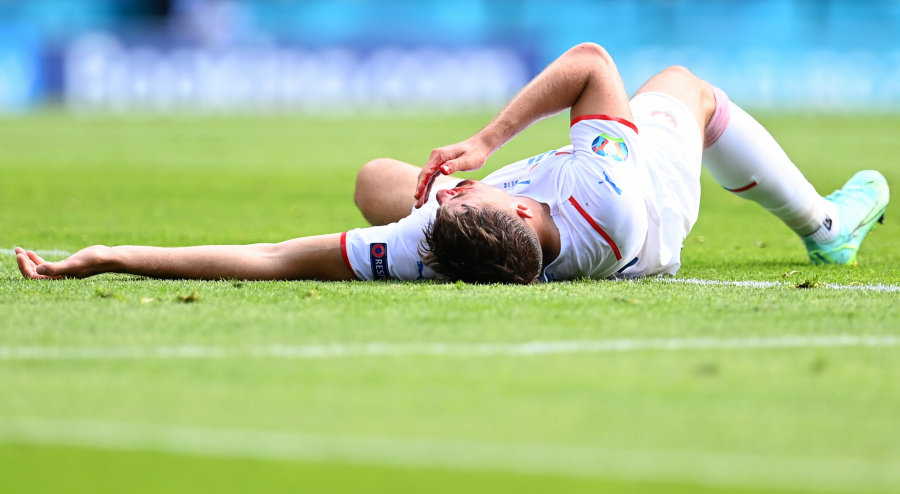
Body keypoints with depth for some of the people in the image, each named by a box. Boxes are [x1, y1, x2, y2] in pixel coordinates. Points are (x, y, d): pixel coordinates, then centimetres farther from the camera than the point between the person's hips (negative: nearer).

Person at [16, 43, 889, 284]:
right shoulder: (608, 183, -48)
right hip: (648, 247, 0)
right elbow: (591, 59, -33)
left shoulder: (420, 254, -48)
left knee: (377, 177, 27)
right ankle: (824, 223, 48)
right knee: (686, 83, 26)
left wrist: (112, 256, -49)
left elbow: (272, 258, -47)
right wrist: (486, 142, -33)